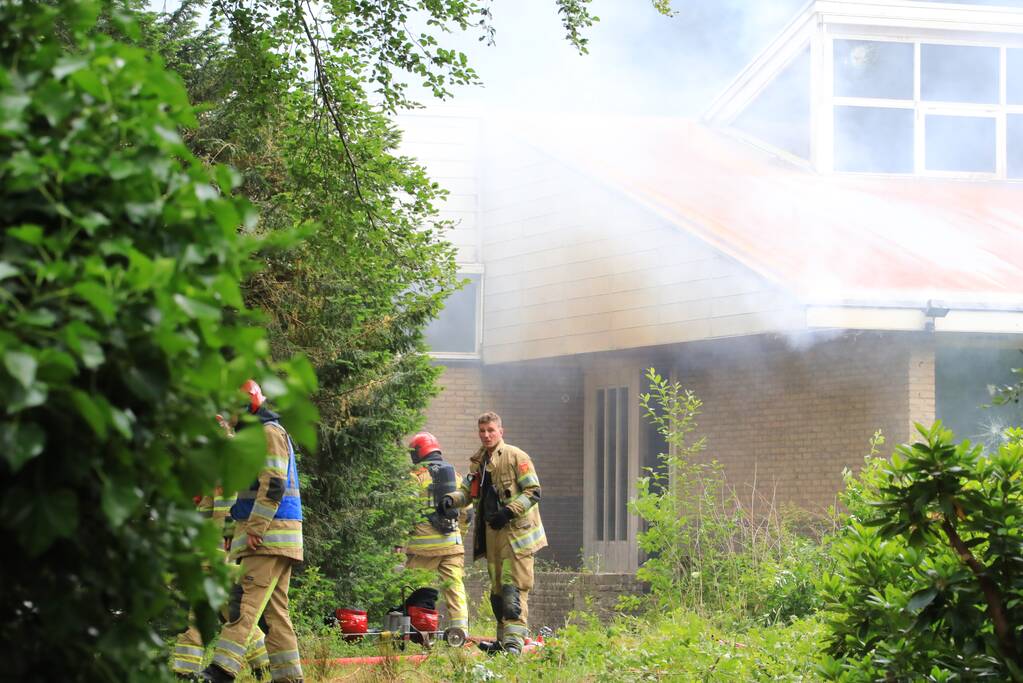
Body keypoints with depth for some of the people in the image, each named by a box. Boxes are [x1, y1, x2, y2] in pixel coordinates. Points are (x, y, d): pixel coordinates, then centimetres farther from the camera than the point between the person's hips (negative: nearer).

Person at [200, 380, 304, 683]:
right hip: (266, 538, 10)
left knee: (247, 600, -20)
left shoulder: (270, 433, -8)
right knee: (274, 607, 8)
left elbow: (273, 485, -18)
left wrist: (254, 528, -21)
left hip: (269, 534, -10)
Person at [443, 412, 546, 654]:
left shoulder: (516, 457, -5)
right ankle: (503, 640, 18)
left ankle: (514, 641, -17)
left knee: (513, 588, -13)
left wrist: (509, 511, -19)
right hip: (492, 532, 7)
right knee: (497, 589, 11)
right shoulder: (477, 462, 16)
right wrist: (452, 499, -3)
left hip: (516, 531, -7)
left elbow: (533, 491, -8)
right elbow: (467, 491, 19)